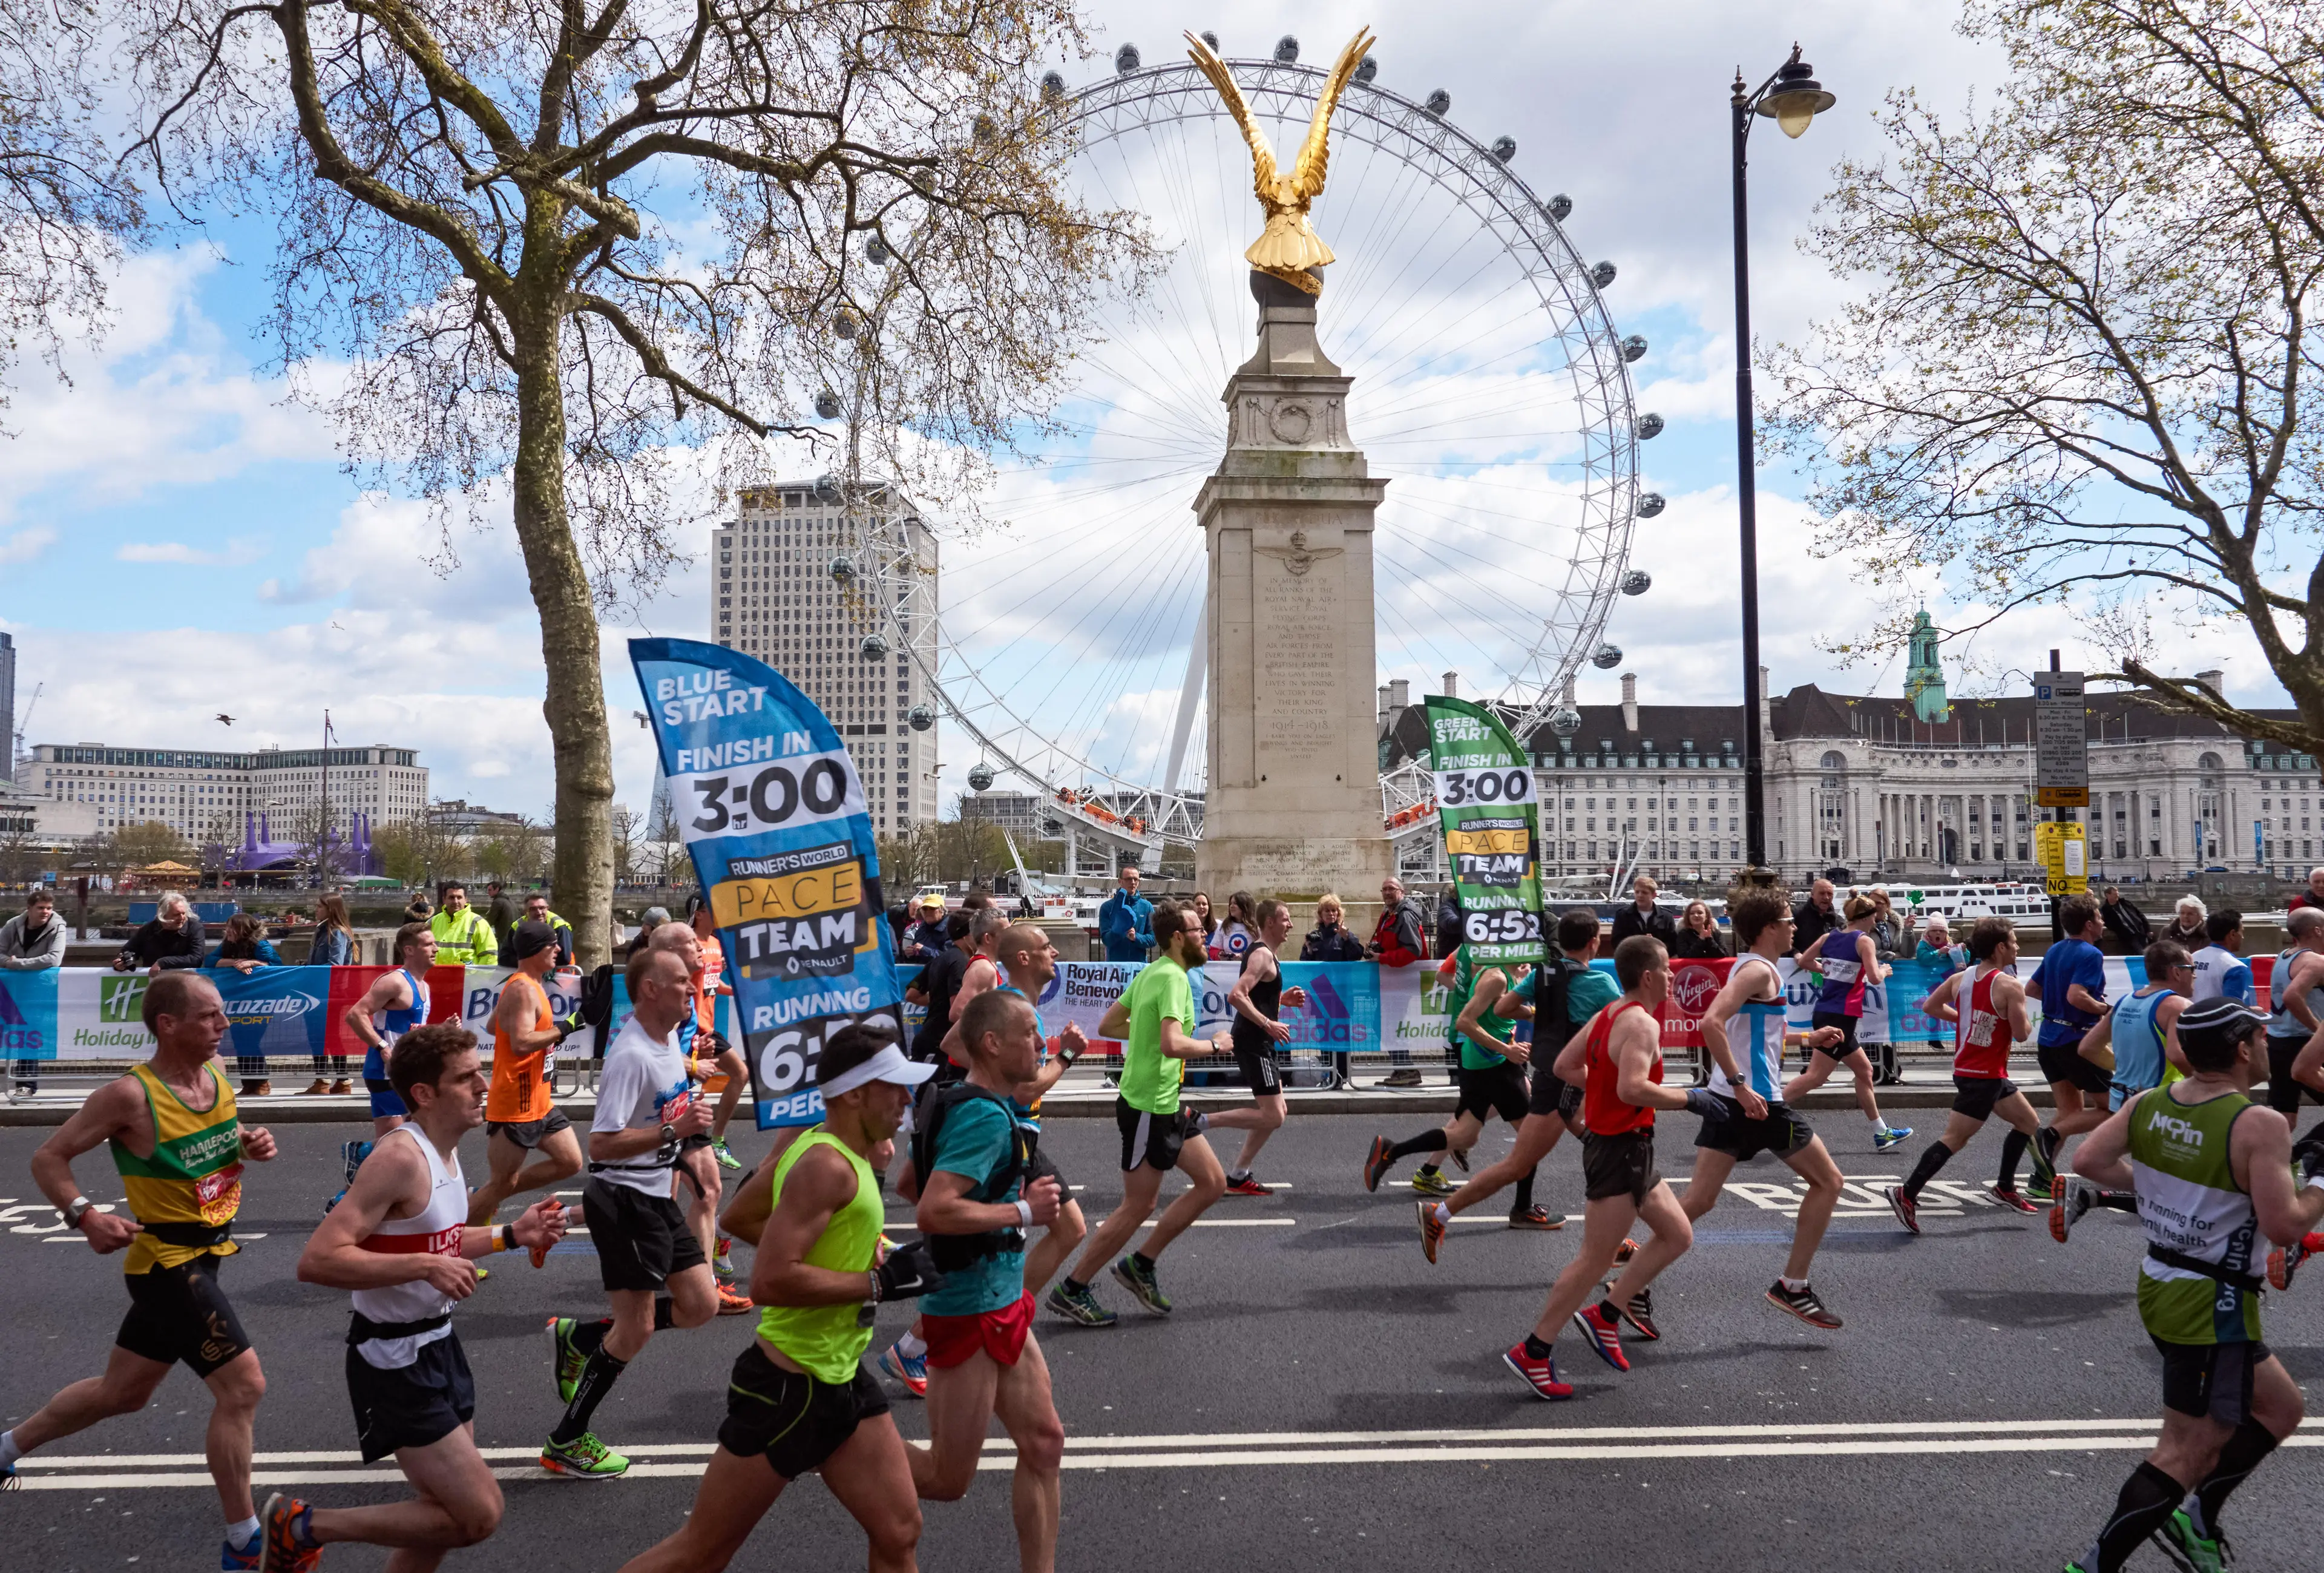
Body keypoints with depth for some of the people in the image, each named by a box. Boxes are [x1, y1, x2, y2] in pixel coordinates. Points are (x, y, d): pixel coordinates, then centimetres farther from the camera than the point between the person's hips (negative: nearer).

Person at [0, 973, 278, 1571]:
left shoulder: (218, 1078, 1)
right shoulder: (131, 1096, -20)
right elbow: (48, 1158, -11)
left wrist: (252, 1144, -3)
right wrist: (85, 1214, -25)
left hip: (204, 1256, 8)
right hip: (166, 1261, -8)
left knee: (122, 1393, 23)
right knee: (243, 1386, -12)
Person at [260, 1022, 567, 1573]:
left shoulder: (444, 1151, 6)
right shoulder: (401, 1158, -23)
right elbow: (317, 1261, -30)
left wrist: (511, 1234, 10)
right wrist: (426, 1267, -32)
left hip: (437, 1345, 9)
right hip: (395, 1359, -9)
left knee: (449, 1514, 16)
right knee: (479, 1513, -9)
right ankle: (302, 1527, 4)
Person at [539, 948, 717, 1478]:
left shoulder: (670, 1039, 7)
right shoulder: (631, 1056, -22)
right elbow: (601, 1145, -26)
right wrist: (673, 1131, -28)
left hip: (658, 1198, 9)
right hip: (623, 1200, -9)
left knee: (701, 1305, 9)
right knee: (636, 1328, -2)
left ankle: (577, 1338, 23)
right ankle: (566, 1444, 13)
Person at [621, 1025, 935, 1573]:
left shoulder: (821, 1149, 7)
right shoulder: (827, 1167, -21)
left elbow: (736, 1217, 19)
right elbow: (771, 1281, -29)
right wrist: (879, 1284, -22)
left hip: (841, 1381, 9)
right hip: (788, 1388, -9)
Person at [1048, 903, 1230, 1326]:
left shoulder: (1151, 973, 10)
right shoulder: (1172, 977, -20)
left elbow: (1107, 1026, 16)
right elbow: (1173, 1045, -33)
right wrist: (1214, 1044, -16)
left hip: (1167, 1104, 10)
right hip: (1149, 1106, -10)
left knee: (1212, 1183, 12)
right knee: (1138, 1207, 1)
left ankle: (1140, 1266, 19)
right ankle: (1071, 1290, 13)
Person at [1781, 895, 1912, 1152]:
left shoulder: (1830, 937, 10)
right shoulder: (1864, 941, -8)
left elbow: (1804, 961, 16)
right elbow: (1874, 978, -16)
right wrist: (1884, 971, 5)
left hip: (1824, 1012, 9)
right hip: (1841, 1017, -9)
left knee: (1864, 1070, 18)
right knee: (1816, 1076, -11)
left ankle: (1881, 1133, 24)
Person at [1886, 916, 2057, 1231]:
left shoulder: (1961, 978, 4)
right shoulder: (2010, 986, -16)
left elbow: (1930, 1006, 10)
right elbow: (2020, 1034, -15)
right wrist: (2027, 1022, 7)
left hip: (1966, 1068, 9)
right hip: (1985, 1075, -9)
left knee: (2029, 1123, 22)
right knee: (1954, 1139, -9)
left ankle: (2005, 1187, 30)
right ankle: (1907, 1194, -13)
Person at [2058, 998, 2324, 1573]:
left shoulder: (2147, 1104, -2)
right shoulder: (2259, 1125, -21)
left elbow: (2088, 1161, -1)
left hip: (2160, 1285, 8)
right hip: (2214, 1307, -8)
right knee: (2186, 1455, 2)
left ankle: (2198, 1520, 27)